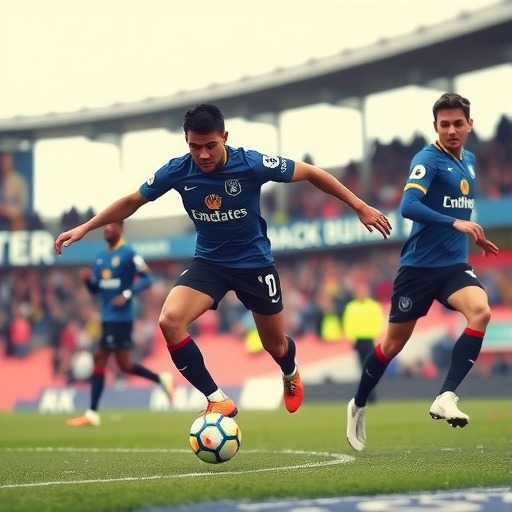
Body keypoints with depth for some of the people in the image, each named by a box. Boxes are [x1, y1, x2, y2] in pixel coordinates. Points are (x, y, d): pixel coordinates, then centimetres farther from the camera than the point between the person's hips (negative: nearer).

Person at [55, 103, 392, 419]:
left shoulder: (251, 163, -23)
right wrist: (85, 228, 1)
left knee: (275, 346, 11)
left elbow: (310, 172, -12)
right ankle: (218, 400, -14)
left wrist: (361, 207, -11)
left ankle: (291, 374, 52)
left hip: (255, 263, -2)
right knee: (170, 320, -24)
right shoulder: (178, 171, -16)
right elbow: (132, 202, 1)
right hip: (209, 262, 2)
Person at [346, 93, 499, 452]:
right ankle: (359, 406, 31)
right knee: (394, 342, 7)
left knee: (481, 311, -25)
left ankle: (446, 398, -24)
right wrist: (455, 223, -34)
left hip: (454, 264, 5)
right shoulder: (428, 159, -13)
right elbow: (408, 206, -27)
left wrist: (475, 235, 22)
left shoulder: (469, 161, 10)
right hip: (419, 265, -5)